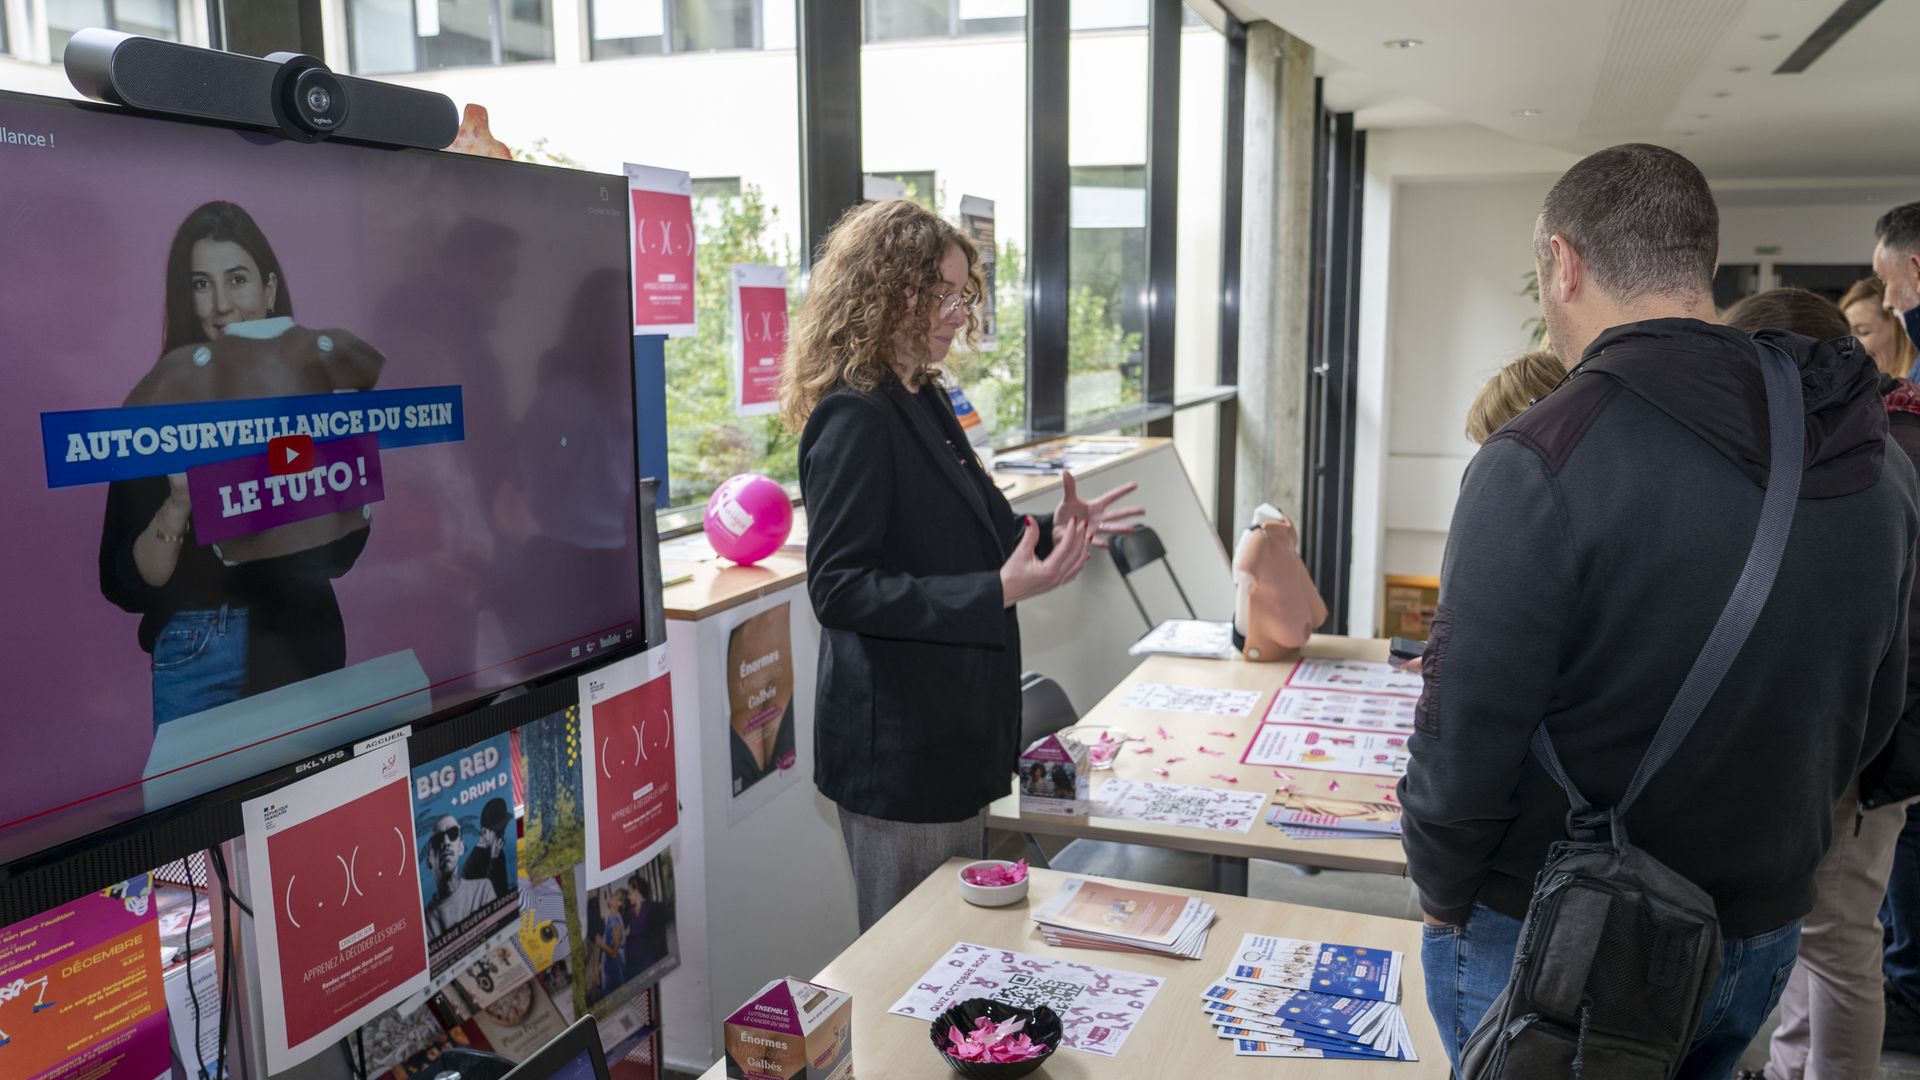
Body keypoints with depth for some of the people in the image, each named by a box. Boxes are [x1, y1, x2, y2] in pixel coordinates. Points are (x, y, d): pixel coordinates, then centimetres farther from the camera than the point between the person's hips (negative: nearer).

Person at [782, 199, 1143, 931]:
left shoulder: (923, 401, 10)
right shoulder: (854, 418, -19)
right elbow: (838, 589, -25)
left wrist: (1047, 535, 4)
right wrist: (1000, 591, -30)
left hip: (954, 729, 9)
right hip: (896, 748, -9)